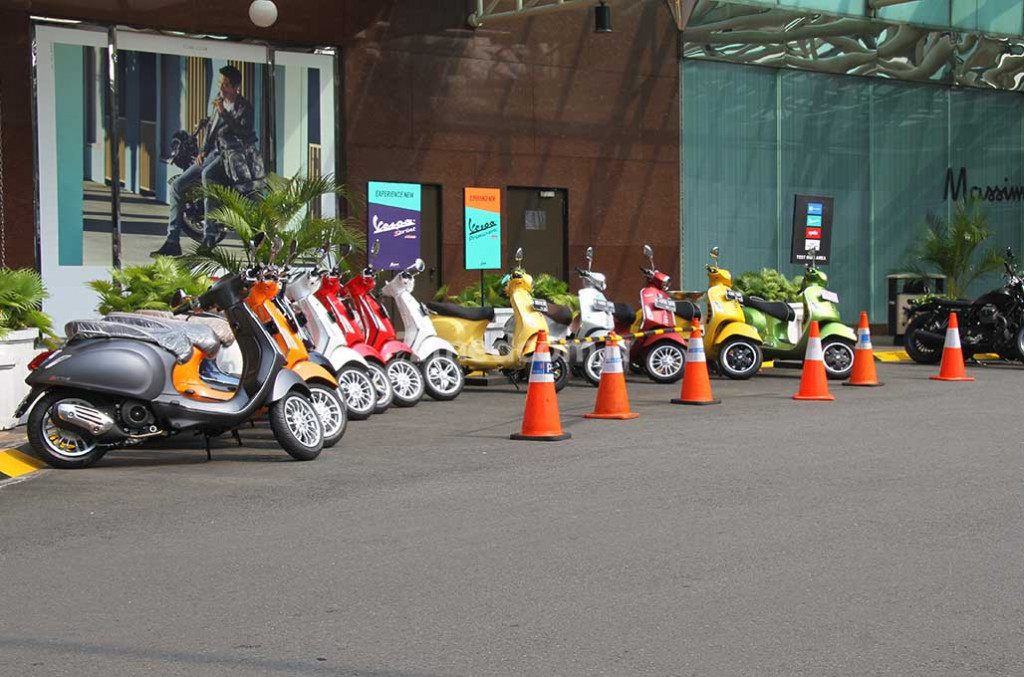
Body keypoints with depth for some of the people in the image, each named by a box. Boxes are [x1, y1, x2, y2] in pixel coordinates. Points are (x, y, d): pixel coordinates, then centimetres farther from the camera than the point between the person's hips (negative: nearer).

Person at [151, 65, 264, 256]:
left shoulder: (244, 108, -9)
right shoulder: (221, 101, 15)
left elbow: (244, 132, -25)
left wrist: (223, 113, -26)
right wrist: (204, 150, 12)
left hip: (234, 155, -8)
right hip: (216, 152, 8)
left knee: (208, 175, -38)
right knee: (177, 185, -3)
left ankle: (209, 237, -35)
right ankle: (172, 242, -1)